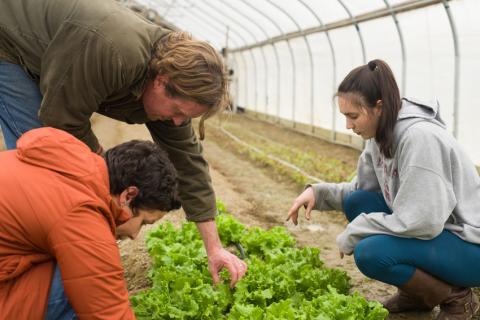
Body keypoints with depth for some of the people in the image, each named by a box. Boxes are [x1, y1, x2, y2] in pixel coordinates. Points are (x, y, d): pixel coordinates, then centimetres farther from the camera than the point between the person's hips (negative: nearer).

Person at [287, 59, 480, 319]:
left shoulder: (420, 137, -27)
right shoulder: (380, 134, 0)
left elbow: (421, 222, -30)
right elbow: (361, 190, 10)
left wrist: (353, 234, -19)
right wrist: (318, 192, -7)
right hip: (432, 229, 9)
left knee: (370, 253, -26)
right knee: (357, 202, 0)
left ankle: (457, 298, -1)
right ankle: (415, 293, 11)